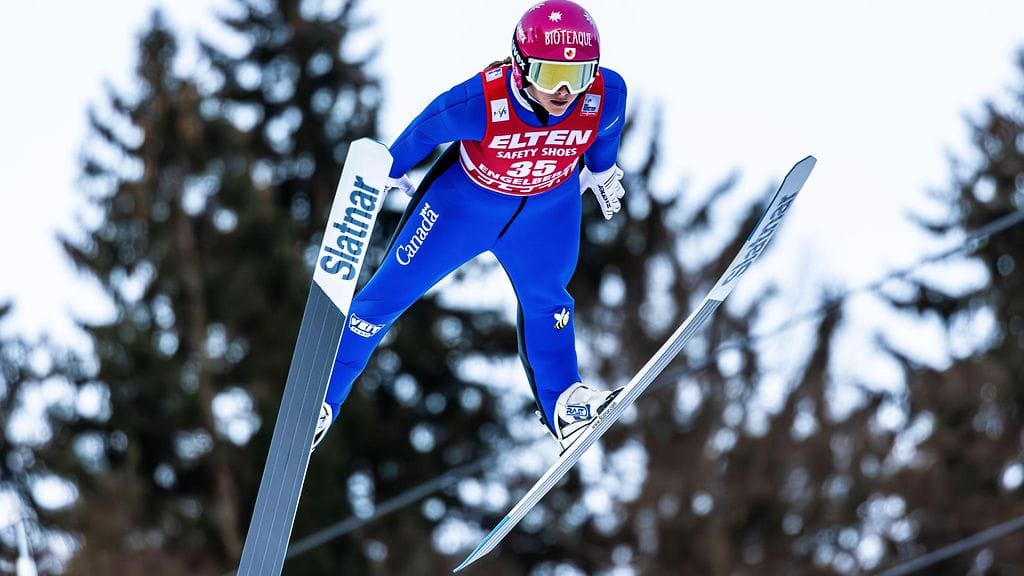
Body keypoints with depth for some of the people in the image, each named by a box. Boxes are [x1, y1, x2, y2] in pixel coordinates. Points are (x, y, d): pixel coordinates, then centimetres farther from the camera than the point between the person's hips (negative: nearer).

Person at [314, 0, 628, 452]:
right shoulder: (479, 103, -41)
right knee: (390, 292, 6)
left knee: (546, 302, 19)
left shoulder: (606, 96, -32)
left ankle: (563, 409, 39)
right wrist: (387, 172, 0)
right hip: (466, 198, -2)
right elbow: (424, 132, -18)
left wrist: (602, 172, 15)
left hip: (549, 206, 2)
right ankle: (323, 397, 21)